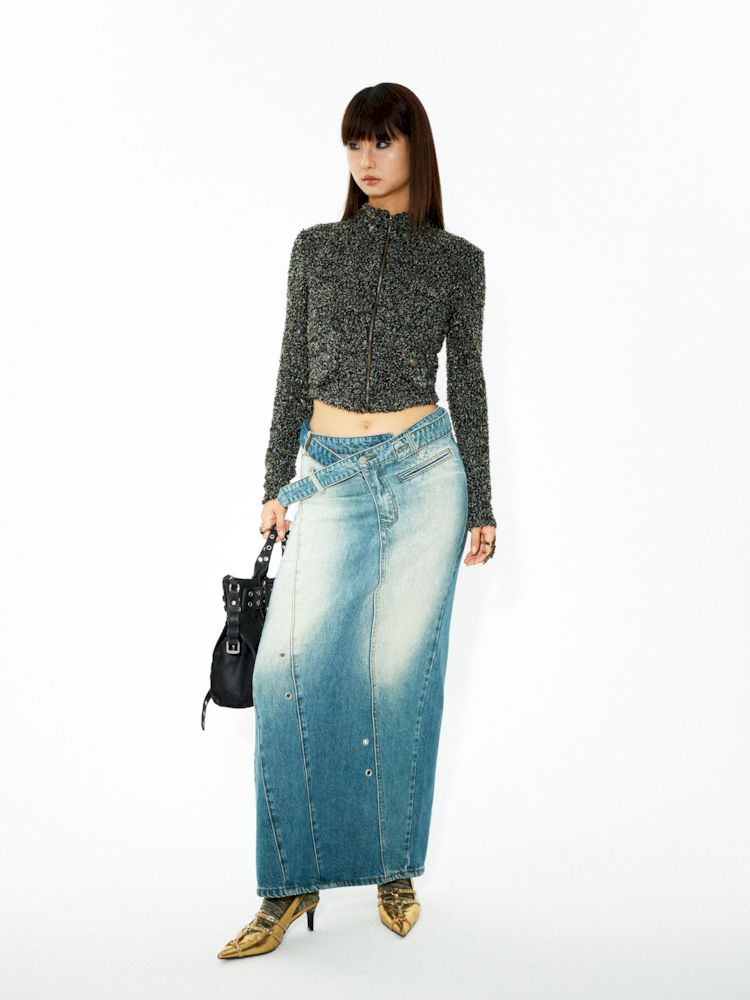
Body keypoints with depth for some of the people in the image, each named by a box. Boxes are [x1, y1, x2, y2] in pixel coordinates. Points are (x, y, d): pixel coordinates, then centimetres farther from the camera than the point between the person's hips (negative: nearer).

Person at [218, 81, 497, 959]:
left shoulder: (457, 260, 6)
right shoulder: (316, 248, 9)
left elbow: (467, 385, 8)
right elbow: (293, 374, 9)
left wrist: (480, 506, 7)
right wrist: (276, 484, 4)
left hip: (422, 470, -1)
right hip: (330, 475, 1)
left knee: (402, 673, 2)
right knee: (289, 666, -9)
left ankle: (396, 869, 18)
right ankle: (293, 884, 2)